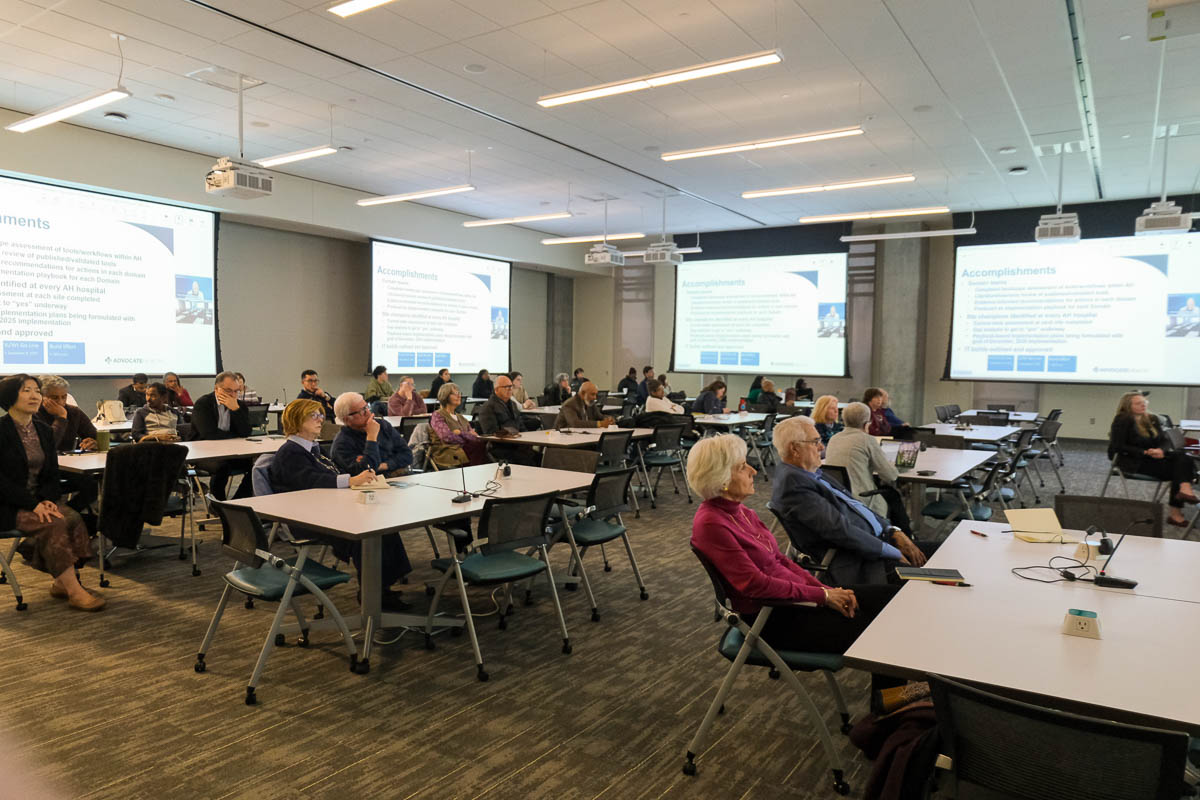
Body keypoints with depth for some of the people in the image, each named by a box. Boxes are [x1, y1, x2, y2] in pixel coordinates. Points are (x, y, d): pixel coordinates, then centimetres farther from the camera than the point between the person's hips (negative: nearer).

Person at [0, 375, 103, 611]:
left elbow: (52, 474, 12)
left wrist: (47, 500, -8)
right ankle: (74, 590, -27)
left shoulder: (44, 431, 11)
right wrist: (33, 505, -21)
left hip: (38, 500, 6)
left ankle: (61, 582, -13)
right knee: (54, 524, -28)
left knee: (73, 517, -22)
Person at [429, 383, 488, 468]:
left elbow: (475, 436, 11)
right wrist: (468, 436, -1)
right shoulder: (437, 416, 5)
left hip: (463, 450, 6)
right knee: (479, 445, -31)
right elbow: (447, 437, -11)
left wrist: (460, 433, -7)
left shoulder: (461, 417, 26)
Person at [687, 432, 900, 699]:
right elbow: (754, 584, -22)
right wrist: (822, 596, -16)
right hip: (772, 621, -9)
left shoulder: (741, 513, 8)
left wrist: (828, 589, -1)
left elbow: (780, 560, 12)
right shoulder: (710, 523, -19)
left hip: (794, 595, 9)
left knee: (891, 595, 1)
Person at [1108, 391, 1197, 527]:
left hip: (1154, 457, 7)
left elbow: (1165, 440, 11)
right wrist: (1145, 452, -20)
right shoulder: (1122, 421, -7)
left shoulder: (1152, 419, 15)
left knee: (1182, 457, -20)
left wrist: (1161, 450, -13)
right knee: (1178, 470, -21)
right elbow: (1119, 446, -13)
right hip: (1133, 462, -7)